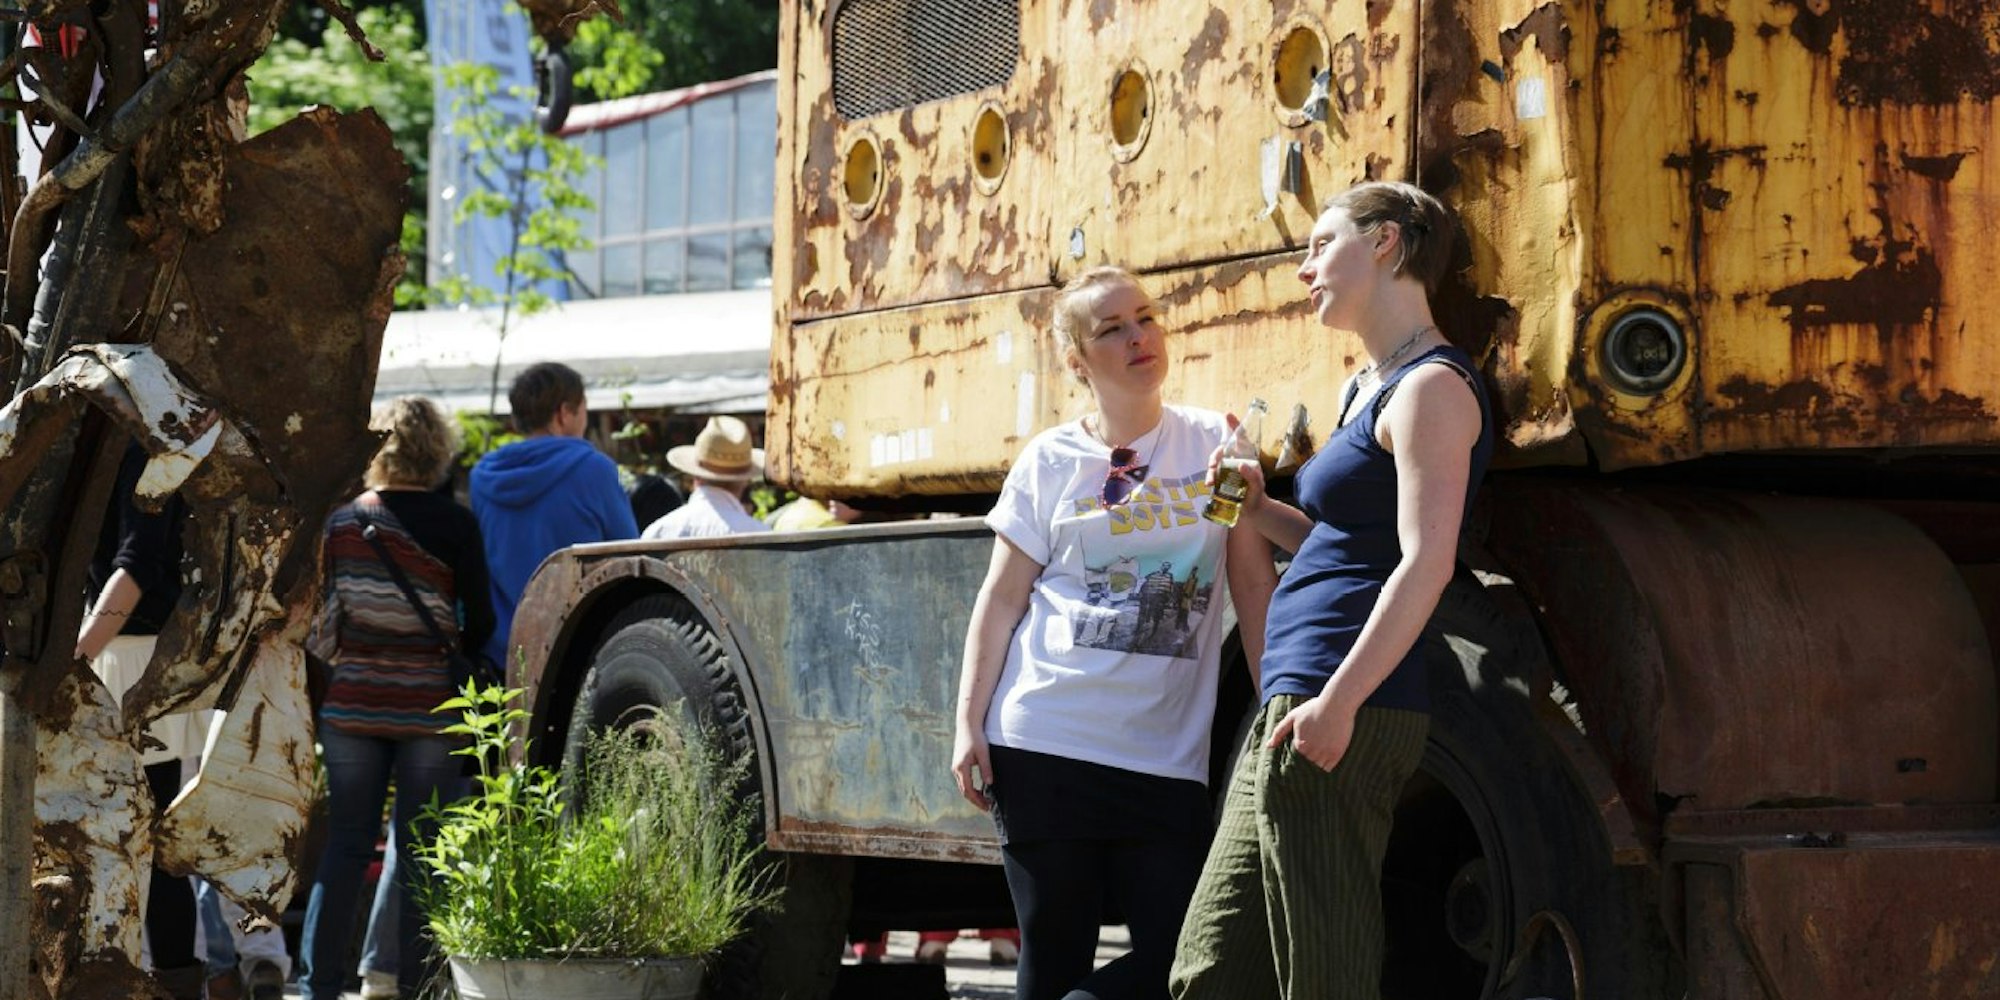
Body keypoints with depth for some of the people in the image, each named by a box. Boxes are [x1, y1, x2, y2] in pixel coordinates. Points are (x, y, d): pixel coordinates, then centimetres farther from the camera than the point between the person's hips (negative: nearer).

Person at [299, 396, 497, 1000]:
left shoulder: (341, 523, 3)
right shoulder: (453, 525, -7)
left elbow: (319, 619, 8)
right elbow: (479, 622, -4)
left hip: (351, 704, 3)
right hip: (429, 705, -3)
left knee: (346, 844, 9)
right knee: (421, 852, 3)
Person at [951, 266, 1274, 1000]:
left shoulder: (1215, 444, 6)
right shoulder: (1050, 461, 5)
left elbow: (1254, 585, 6)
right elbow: (1001, 600, 6)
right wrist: (968, 724, -2)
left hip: (1167, 756, 1)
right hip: (1045, 746, -1)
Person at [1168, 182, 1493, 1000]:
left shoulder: (1430, 388, -9)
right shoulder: (1367, 388, 21)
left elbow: (1425, 562, -20)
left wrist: (1338, 701, -27)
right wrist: (1262, 513, 13)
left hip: (1346, 717, -10)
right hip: (1288, 713, 10)